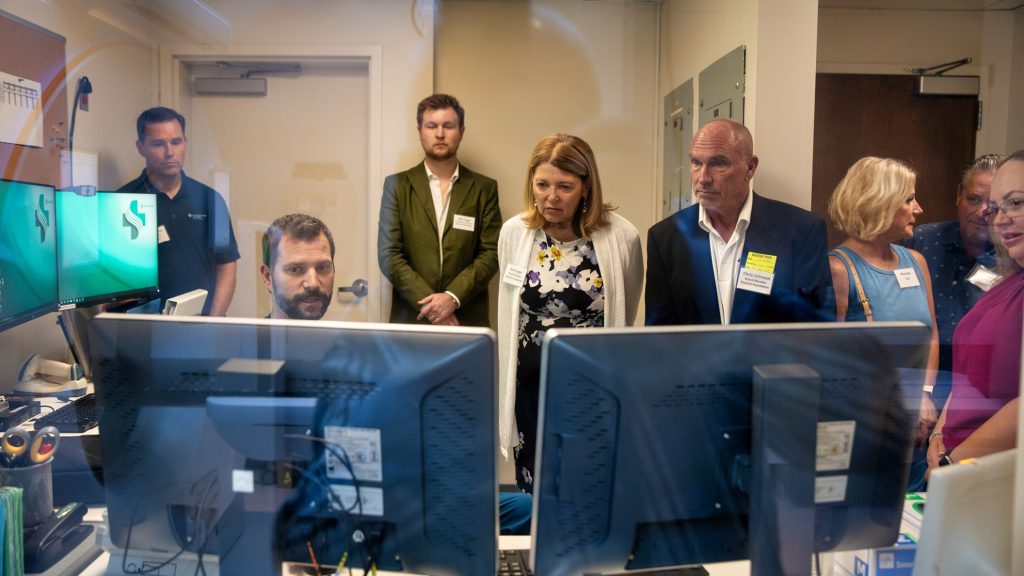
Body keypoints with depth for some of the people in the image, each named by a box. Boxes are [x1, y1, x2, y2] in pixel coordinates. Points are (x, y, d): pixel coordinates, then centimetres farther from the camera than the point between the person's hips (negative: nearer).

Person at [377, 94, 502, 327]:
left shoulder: (484, 188, 5)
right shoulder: (397, 185, 3)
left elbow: (491, 253, -1)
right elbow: (388, 255, -4)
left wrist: (453, 297, -15)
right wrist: (430, 304, -13)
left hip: (468, 321, 0)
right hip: (410, 318, 0)